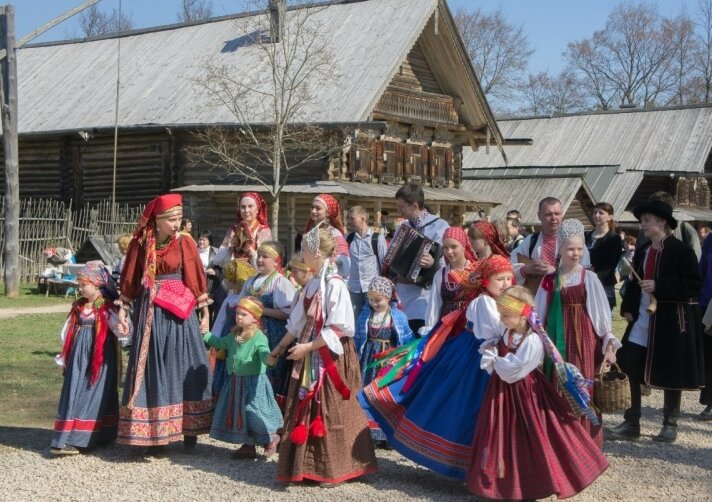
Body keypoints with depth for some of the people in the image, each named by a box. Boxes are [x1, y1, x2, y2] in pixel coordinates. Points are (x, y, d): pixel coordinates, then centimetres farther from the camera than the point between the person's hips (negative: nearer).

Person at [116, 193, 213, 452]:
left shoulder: (185, 243, -1)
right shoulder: (141, 243, 2)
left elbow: (198, 277, 2)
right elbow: (129, 279, 7)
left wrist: (205, 313, 1)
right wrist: (123, 310, 4)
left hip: (180, 312, -1)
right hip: (150, 312, 1)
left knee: (183, 367, 1)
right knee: (152, 369, 3)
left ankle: (189, 430, 10)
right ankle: (151, 433, 9)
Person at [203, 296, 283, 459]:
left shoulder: (259, 338, -16)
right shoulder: (234, 335, 9)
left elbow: (264, 353, -31)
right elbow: (220, 342, 27)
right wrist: (205, 335, 33)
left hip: (254, 383, -8)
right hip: (236, 382, 8)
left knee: (254, 413, -5)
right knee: (238, 414, 12)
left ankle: (271, 439, 20)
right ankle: (248, 446, 25)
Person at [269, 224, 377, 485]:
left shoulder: (334, 284, -15)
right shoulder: (313, 284, 11)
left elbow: (338, 329, -20)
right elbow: (298, 321, 19)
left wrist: (307, 347, -19)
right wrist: (280, 347, 21)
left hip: (330, 358, -8)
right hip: (310, 359, 8)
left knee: (330, 413, 1)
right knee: (306, 411, 10)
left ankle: (334, 469, 12)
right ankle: (310, 465, 20)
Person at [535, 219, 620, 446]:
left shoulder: (589, 278, -1)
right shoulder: (550, 279, 4)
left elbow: (602, 313, 0)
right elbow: (540, 314, 9)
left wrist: (609, 345, -5)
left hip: (583, 339, -2)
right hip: (557, 340, 2)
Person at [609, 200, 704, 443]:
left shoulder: (681, 251, -11)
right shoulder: (642, 251, 10)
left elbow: (694, 285, -15)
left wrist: (659, 286, -22)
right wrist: (628, 308, 3)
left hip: (671, 321, -6)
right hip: (643, 318, 6)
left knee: (670, 374, 4)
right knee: (632, 369, 3)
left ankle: (670, 425, 19)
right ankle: (632, 423, 13)